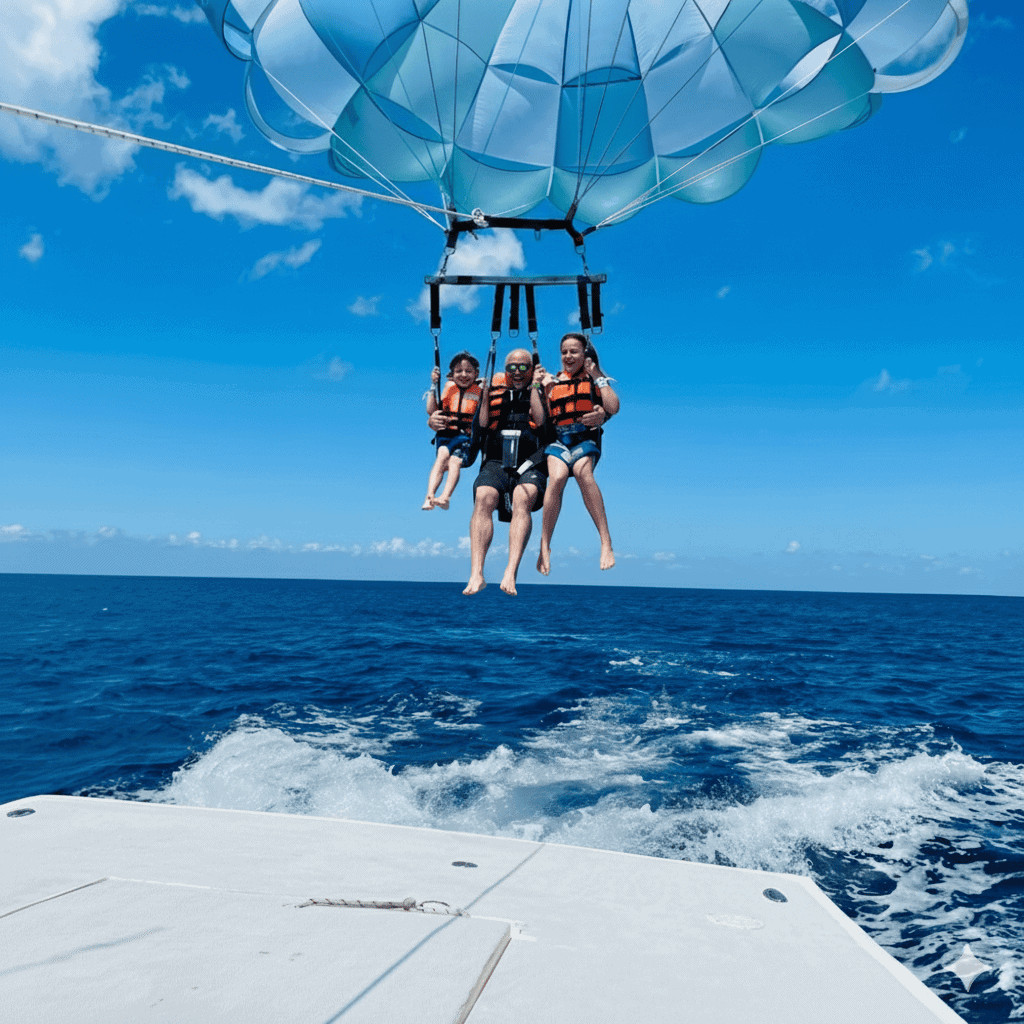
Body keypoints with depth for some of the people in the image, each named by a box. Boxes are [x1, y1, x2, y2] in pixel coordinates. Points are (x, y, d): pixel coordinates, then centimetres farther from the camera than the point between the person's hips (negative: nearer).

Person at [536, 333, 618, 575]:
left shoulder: (595, 380, 17)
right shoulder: (552, 381, 20)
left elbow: (613, 408, -1)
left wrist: (598, 377, 2)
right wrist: (543, 388, 0)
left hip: (586, 437, -1)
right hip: (558, 439, 1)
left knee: (583, 472, -35)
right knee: (557, 477, -31)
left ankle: (606, 542, -35)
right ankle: (544, 546, -22)